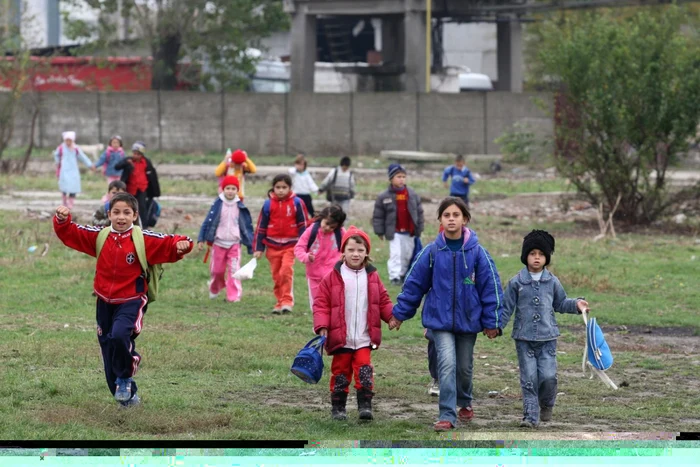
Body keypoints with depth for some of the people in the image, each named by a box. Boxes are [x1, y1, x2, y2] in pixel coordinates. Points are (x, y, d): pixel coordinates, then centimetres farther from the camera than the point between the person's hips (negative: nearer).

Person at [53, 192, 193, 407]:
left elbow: (168, 245, -12)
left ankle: (125, 378, -6)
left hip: (131, 301, -5)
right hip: (105, 302, 5)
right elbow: (71, 234, 1)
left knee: (119, 335, -31)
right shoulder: (98, 237, 0)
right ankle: (128, 396, 29)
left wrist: (181, 245, -33)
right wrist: (62, 220, -18)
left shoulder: (143, 240, -9)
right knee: (108, 348, 11)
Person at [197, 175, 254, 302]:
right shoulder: (218, 205, -4)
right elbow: (208, 221, -2)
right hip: (219, 243, 0)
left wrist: (251, 245, 5)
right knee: (217, 270, 9)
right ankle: (214, 289, 36)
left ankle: (234, 295, -5)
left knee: (234, 270, -8)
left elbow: (247, 225, 5)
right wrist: (201, 239, -6)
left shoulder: (240, 207, -1)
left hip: (234, 243, 0)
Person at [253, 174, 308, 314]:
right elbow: (261, 227, 7)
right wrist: (259, 248, 6)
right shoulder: (268, 204, 3)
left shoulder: (296, 203, -2)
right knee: (276, 275, 6)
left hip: (290, 245, -3)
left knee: (287, 271, -17)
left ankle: (287, 301, -12)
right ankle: (280, 302, 16)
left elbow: (303, 225, 4)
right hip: (273, 245, 3)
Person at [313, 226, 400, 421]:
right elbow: (321, 303, -2)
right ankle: (338, 407, 17)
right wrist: (322, 326, -13)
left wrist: (392, 316, -5)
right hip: (341, 339, -1)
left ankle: (365, 405, 0)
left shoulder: (372, 276, 4)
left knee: (364, 372, -7)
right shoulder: (333, 277, -3)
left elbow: (383, 301, 12)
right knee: (341, 373, 7)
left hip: (364, 339, 1)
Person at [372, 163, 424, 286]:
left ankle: (403, 274, 25)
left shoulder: (412, 195, 1)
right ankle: (394, 276, -11)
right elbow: (378, 215, -1)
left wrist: (419, 229, 6)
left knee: (408, 255, 11)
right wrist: (379, 231, -1)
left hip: (409, 232, 4)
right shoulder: (384, 197, -7)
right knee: (395, 254, -10)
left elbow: (419, 211, 7)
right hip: (394, 232, -3)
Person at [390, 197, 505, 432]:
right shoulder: (431, 252, -7)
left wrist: (491, 321, -3)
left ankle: (465, 402, 42)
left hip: (468, 320, 1)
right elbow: (414, 283, 1)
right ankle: (447, 416, -15)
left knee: (464, 366, 15)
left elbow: (490, 286, -4)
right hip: (440, 319, -1)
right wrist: (400, 312, 5)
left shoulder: (477, 252, -8)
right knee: (447, 363, -16)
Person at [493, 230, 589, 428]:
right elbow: (507, 307, 5)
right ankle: (531, 415, 2)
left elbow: (560, 303, 18)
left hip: (547, 337, 1)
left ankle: (546, 405, 22)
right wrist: (497, 326, -5)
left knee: (548, 376, -6)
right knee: (528, 378, -2)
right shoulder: (516, 282, 1)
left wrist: (576, 304, 2)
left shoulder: (552, 282, 6)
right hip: (524, 337, -1)